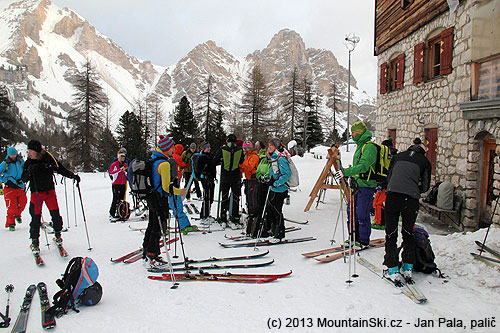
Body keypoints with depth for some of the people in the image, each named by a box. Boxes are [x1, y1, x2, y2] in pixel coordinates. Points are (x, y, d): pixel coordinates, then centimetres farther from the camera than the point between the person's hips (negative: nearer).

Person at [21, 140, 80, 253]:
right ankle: (35, 241, 12)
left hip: (50, 191, 0)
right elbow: (23, 179, -2)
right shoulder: (28, 163, -1)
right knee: (36, 217, -3)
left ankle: (57, 234, 20)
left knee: (55, 214, -5)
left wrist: (72, 176, -8)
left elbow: (61, 169, 3)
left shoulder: (49, 159, -5)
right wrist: (29, 171, -21)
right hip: (36, 193, 0)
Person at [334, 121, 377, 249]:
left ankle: (364, 241, 11)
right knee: (351, 211, 13)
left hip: (366, 186, -10)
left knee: (362, 214, -3)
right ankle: (354, 237, 25)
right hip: (357, 184, 10)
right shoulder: (360, 145, 16)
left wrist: (346, 172, -33)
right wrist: (347, 175, 22)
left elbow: (363, 166, -27)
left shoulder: (369, 147, -15)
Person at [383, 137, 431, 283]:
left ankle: (393, 269, 5)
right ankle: (408, 268, 22)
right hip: (411, 198, 0)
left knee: (391, 234, 7)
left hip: (393, 194, 0)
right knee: (408, 233, 17)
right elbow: (425, 186, 14)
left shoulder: (398, 156, 21)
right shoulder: (424, 161, 16)